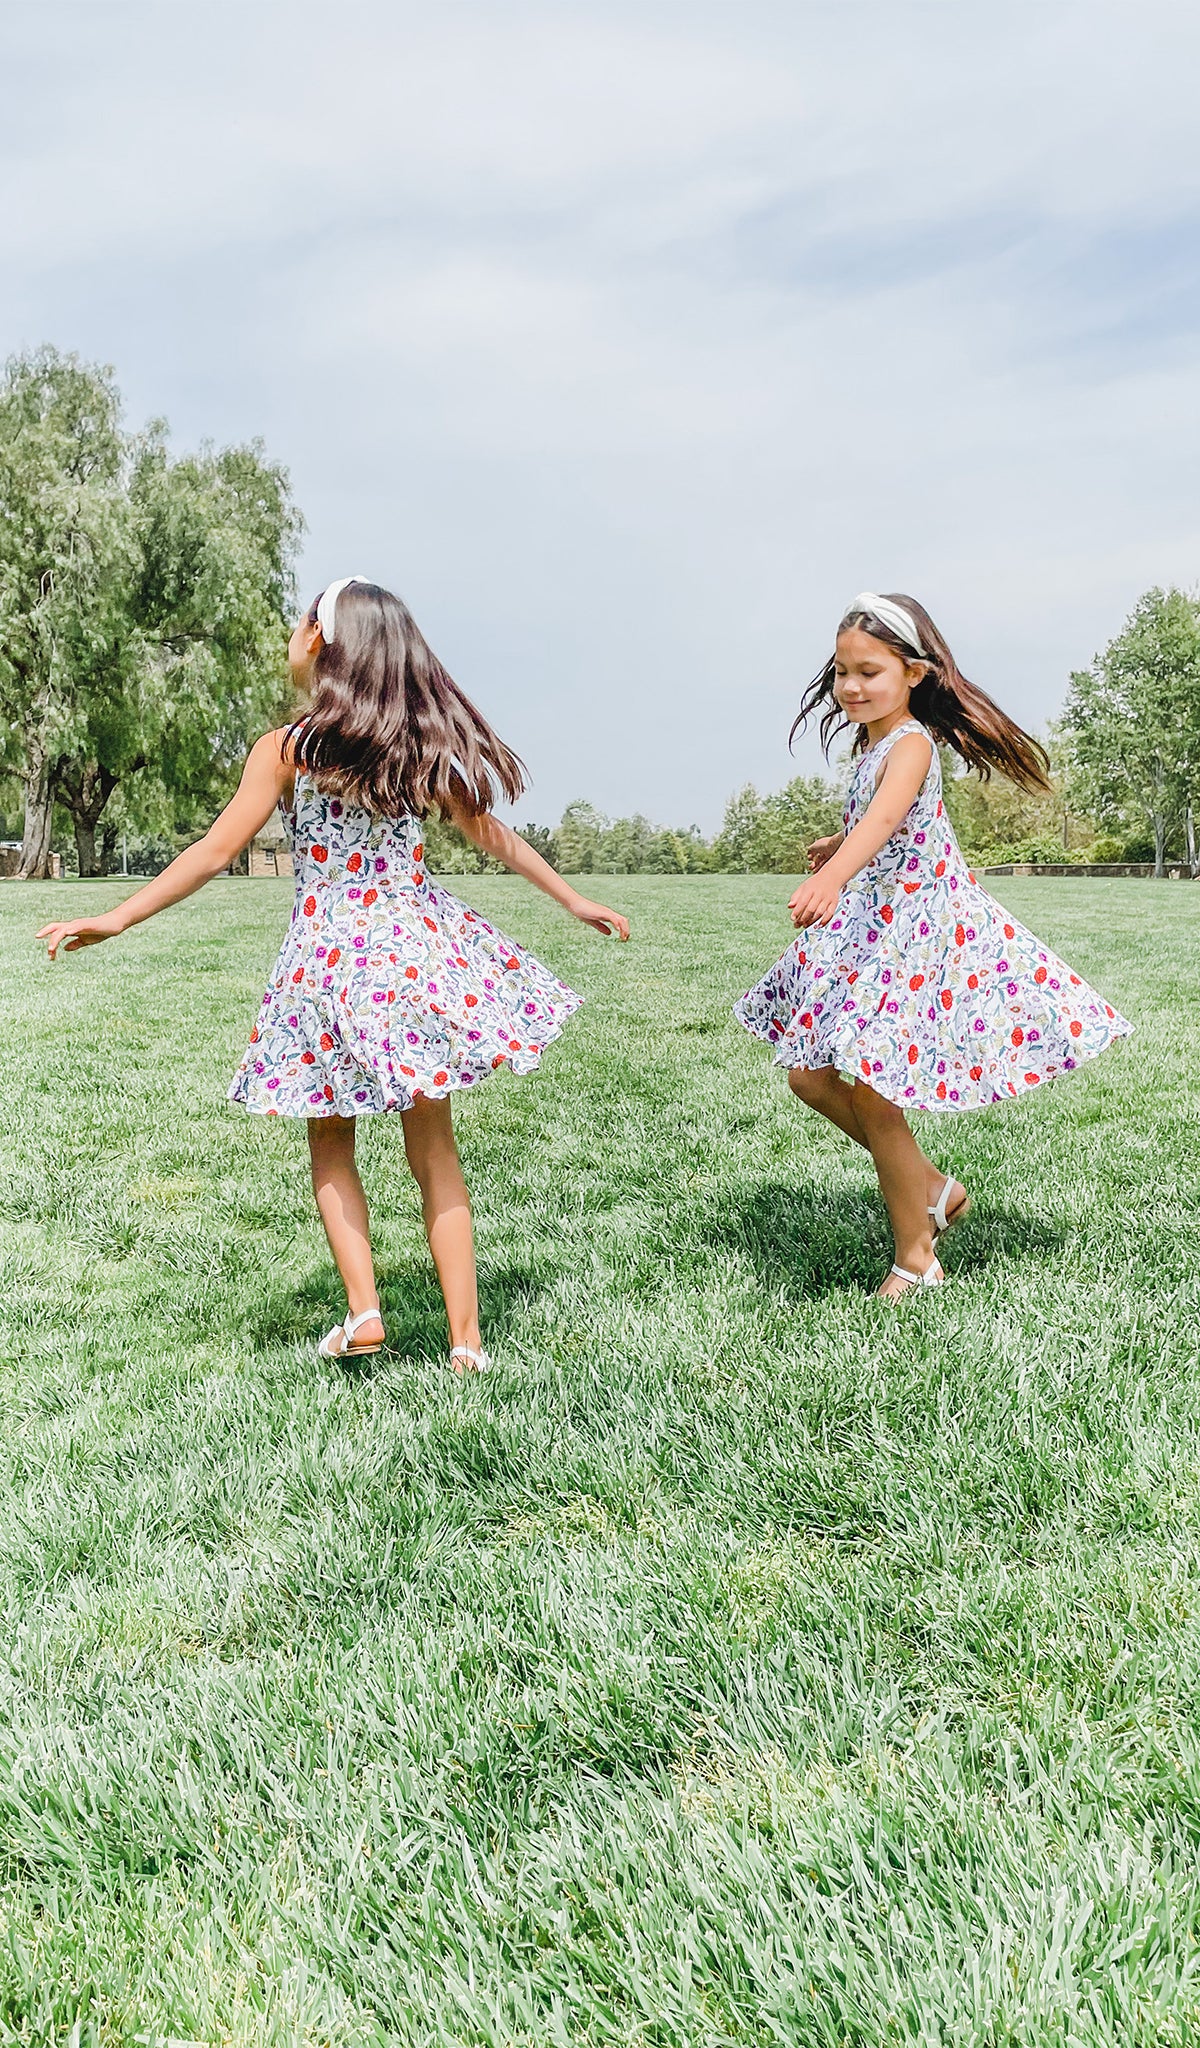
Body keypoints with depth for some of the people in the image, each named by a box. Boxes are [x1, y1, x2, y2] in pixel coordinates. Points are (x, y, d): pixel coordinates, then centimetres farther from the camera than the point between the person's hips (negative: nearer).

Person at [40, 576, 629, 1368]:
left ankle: (363, 1310, 6)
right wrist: (575, 900, 20)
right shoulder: (420, 743, 4)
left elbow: (217, 851, -6)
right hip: (421, 947, 3)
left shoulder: (286, 749, -5)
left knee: (331, 1143, 17)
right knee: (434, 1148, 9)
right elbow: (492, 834, 9)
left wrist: (116, 919, 1)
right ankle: (466, 1337, 10)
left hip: (330, 958, -2)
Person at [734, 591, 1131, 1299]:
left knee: (871, 1094, -8)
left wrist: (832, 878, -55)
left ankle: (917, 1258, 9)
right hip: (869, 927, 10)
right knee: (811, 1076, 10)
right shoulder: (872, 743, 11)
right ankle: (933, 1187, 23)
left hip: (919, 928, -10)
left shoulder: (910, 744, -18)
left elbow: (885, 819, -39)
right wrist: (839, 845, 44)